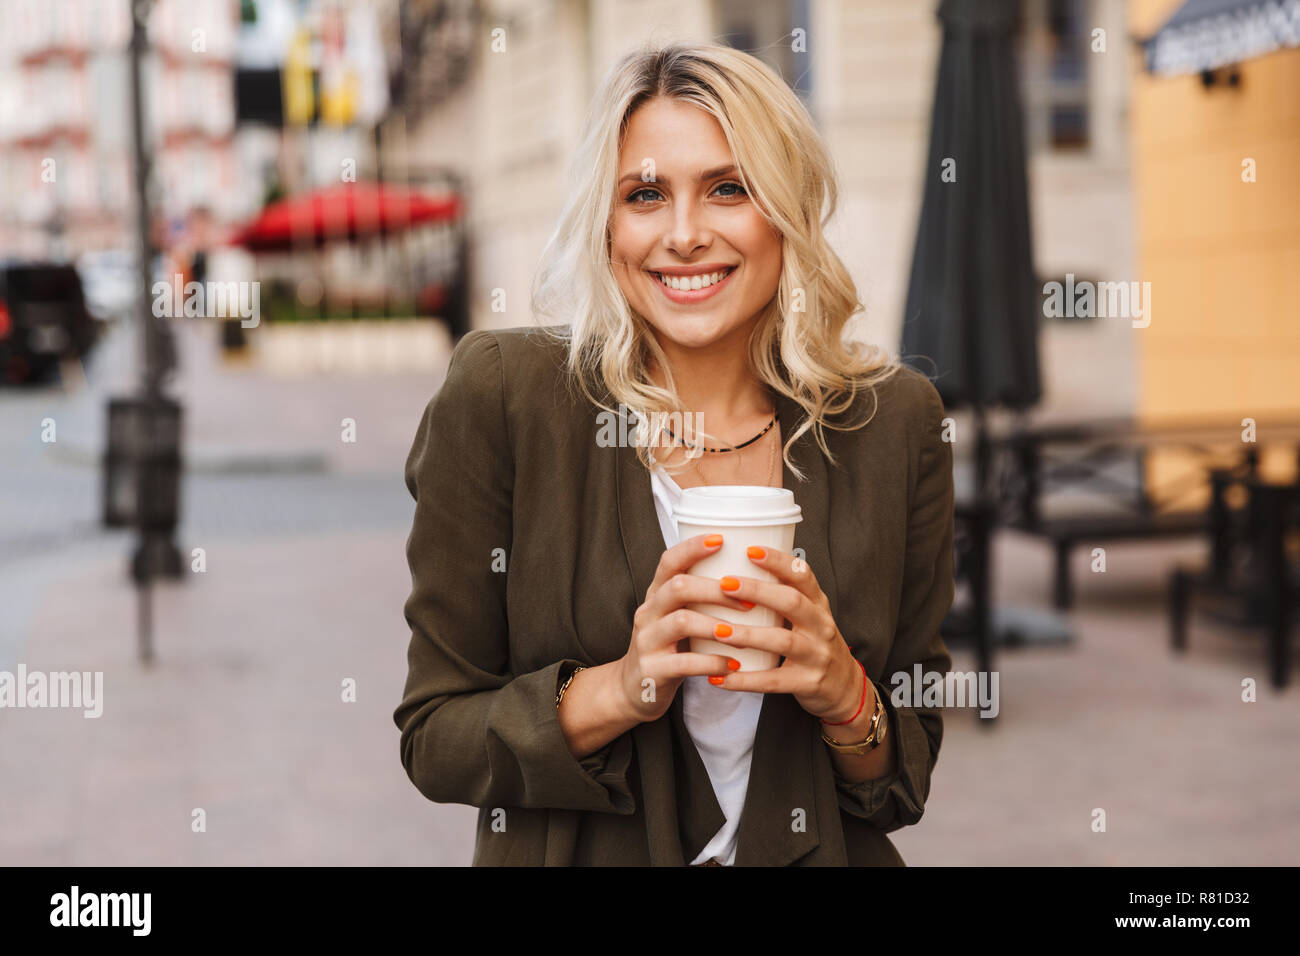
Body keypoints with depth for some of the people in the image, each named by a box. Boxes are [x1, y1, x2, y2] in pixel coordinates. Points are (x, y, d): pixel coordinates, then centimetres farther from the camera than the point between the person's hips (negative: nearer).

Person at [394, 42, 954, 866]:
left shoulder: (894, 420, -2)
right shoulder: (500, 398, -7)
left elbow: (911, 785, 4)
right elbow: (433, 739, -4)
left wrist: (845, 696, -15)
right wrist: (622, 689, -18)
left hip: (818, 855, 1)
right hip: (571, 854, -1)